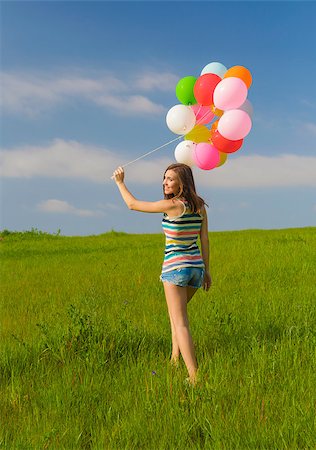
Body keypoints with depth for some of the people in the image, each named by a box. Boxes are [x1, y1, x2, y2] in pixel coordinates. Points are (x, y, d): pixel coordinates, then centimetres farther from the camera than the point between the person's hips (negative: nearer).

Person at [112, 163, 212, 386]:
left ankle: (194, 376, -10)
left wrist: (120, 182, 8)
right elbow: (205, 239, 8)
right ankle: (175, 357, 30)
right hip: (196, 265, 8)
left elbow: (133, 204, -5)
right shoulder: (200, 206, 4)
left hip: (175, 267, -7)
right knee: (177, 311, 28)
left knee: (180, 323, -5)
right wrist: (207, 270, 15)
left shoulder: (172, 205, -15)